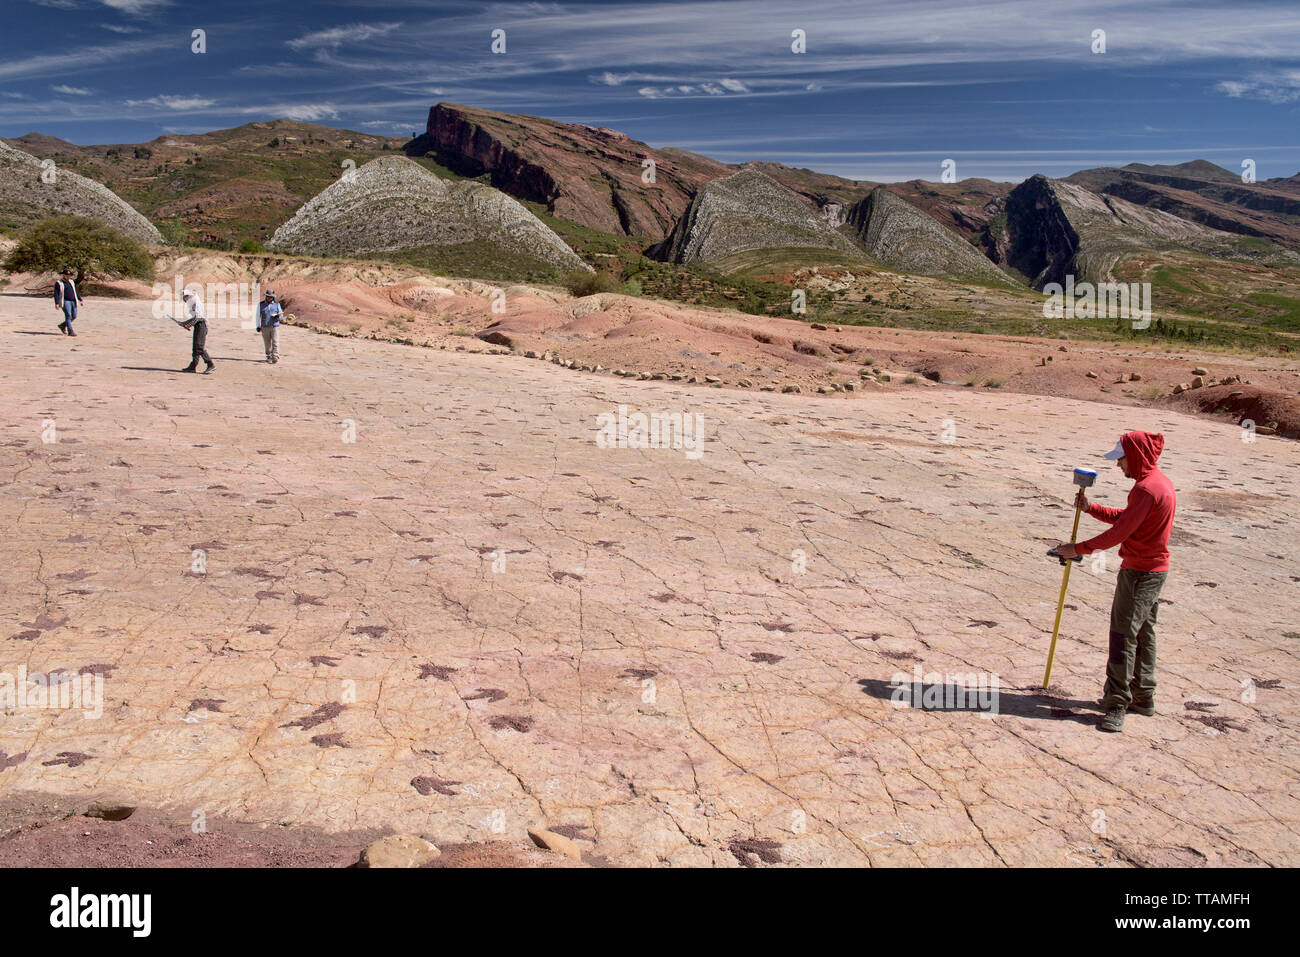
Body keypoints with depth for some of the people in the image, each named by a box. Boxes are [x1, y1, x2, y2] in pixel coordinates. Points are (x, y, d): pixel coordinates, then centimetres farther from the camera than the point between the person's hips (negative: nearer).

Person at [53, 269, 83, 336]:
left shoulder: (71, 282, 18)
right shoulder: (58, 283, -1)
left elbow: (76, 292, 23)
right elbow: (56, 294, -6)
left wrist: (80, 300, 14)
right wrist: (57, 303, -16)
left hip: (73, 301, 6)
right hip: (65, 301, -6)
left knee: (74, 316, 4)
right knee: (68, 316, -12)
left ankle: (62, 325, 25)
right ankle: (70, 331, -12)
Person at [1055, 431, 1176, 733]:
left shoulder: (1147, 488, -21)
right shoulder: (1161, 482, 12)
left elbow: (1120, 531, -23)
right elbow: (1125, 517, 15)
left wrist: (1079, 549, -17)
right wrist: (1091, 508, 4)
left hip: (1140, 573, -11)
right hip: (1156, 569, 11)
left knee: (1123, 636, -8)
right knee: (1143, 634, 18)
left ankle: (1116, 705, -4)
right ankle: (1143, 697, 28)